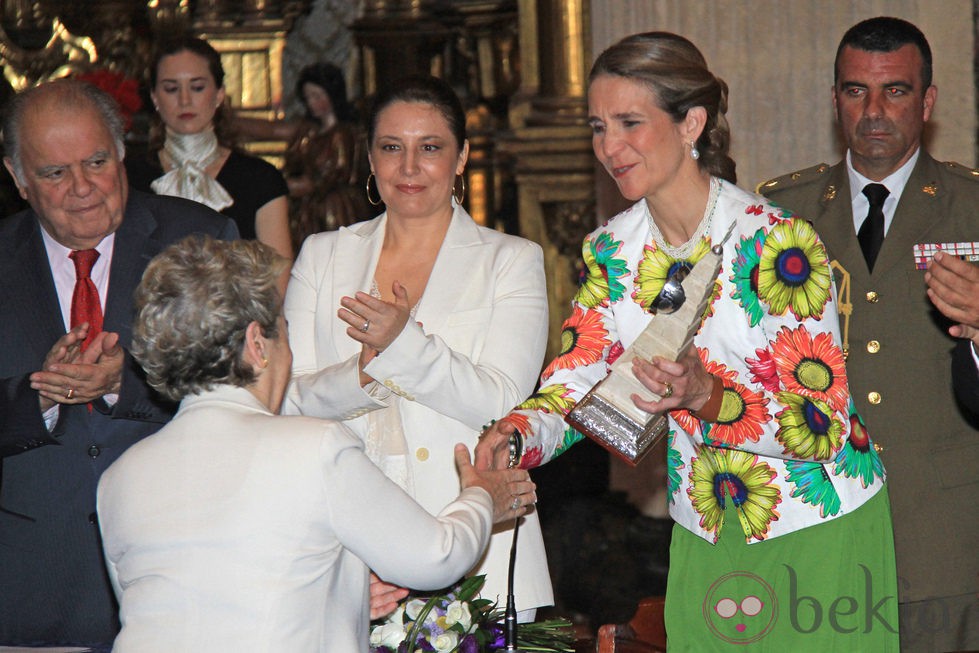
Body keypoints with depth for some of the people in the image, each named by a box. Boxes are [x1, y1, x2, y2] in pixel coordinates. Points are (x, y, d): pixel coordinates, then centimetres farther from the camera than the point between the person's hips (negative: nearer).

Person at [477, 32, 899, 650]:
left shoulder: (777, 242, -21)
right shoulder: (610, 251, -1)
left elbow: (826, 425, -20)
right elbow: (569, 390, -2)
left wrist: (708, 395, -35)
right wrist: (513, 433, -24)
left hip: (817, 536, -5)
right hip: (704, 542, 5)